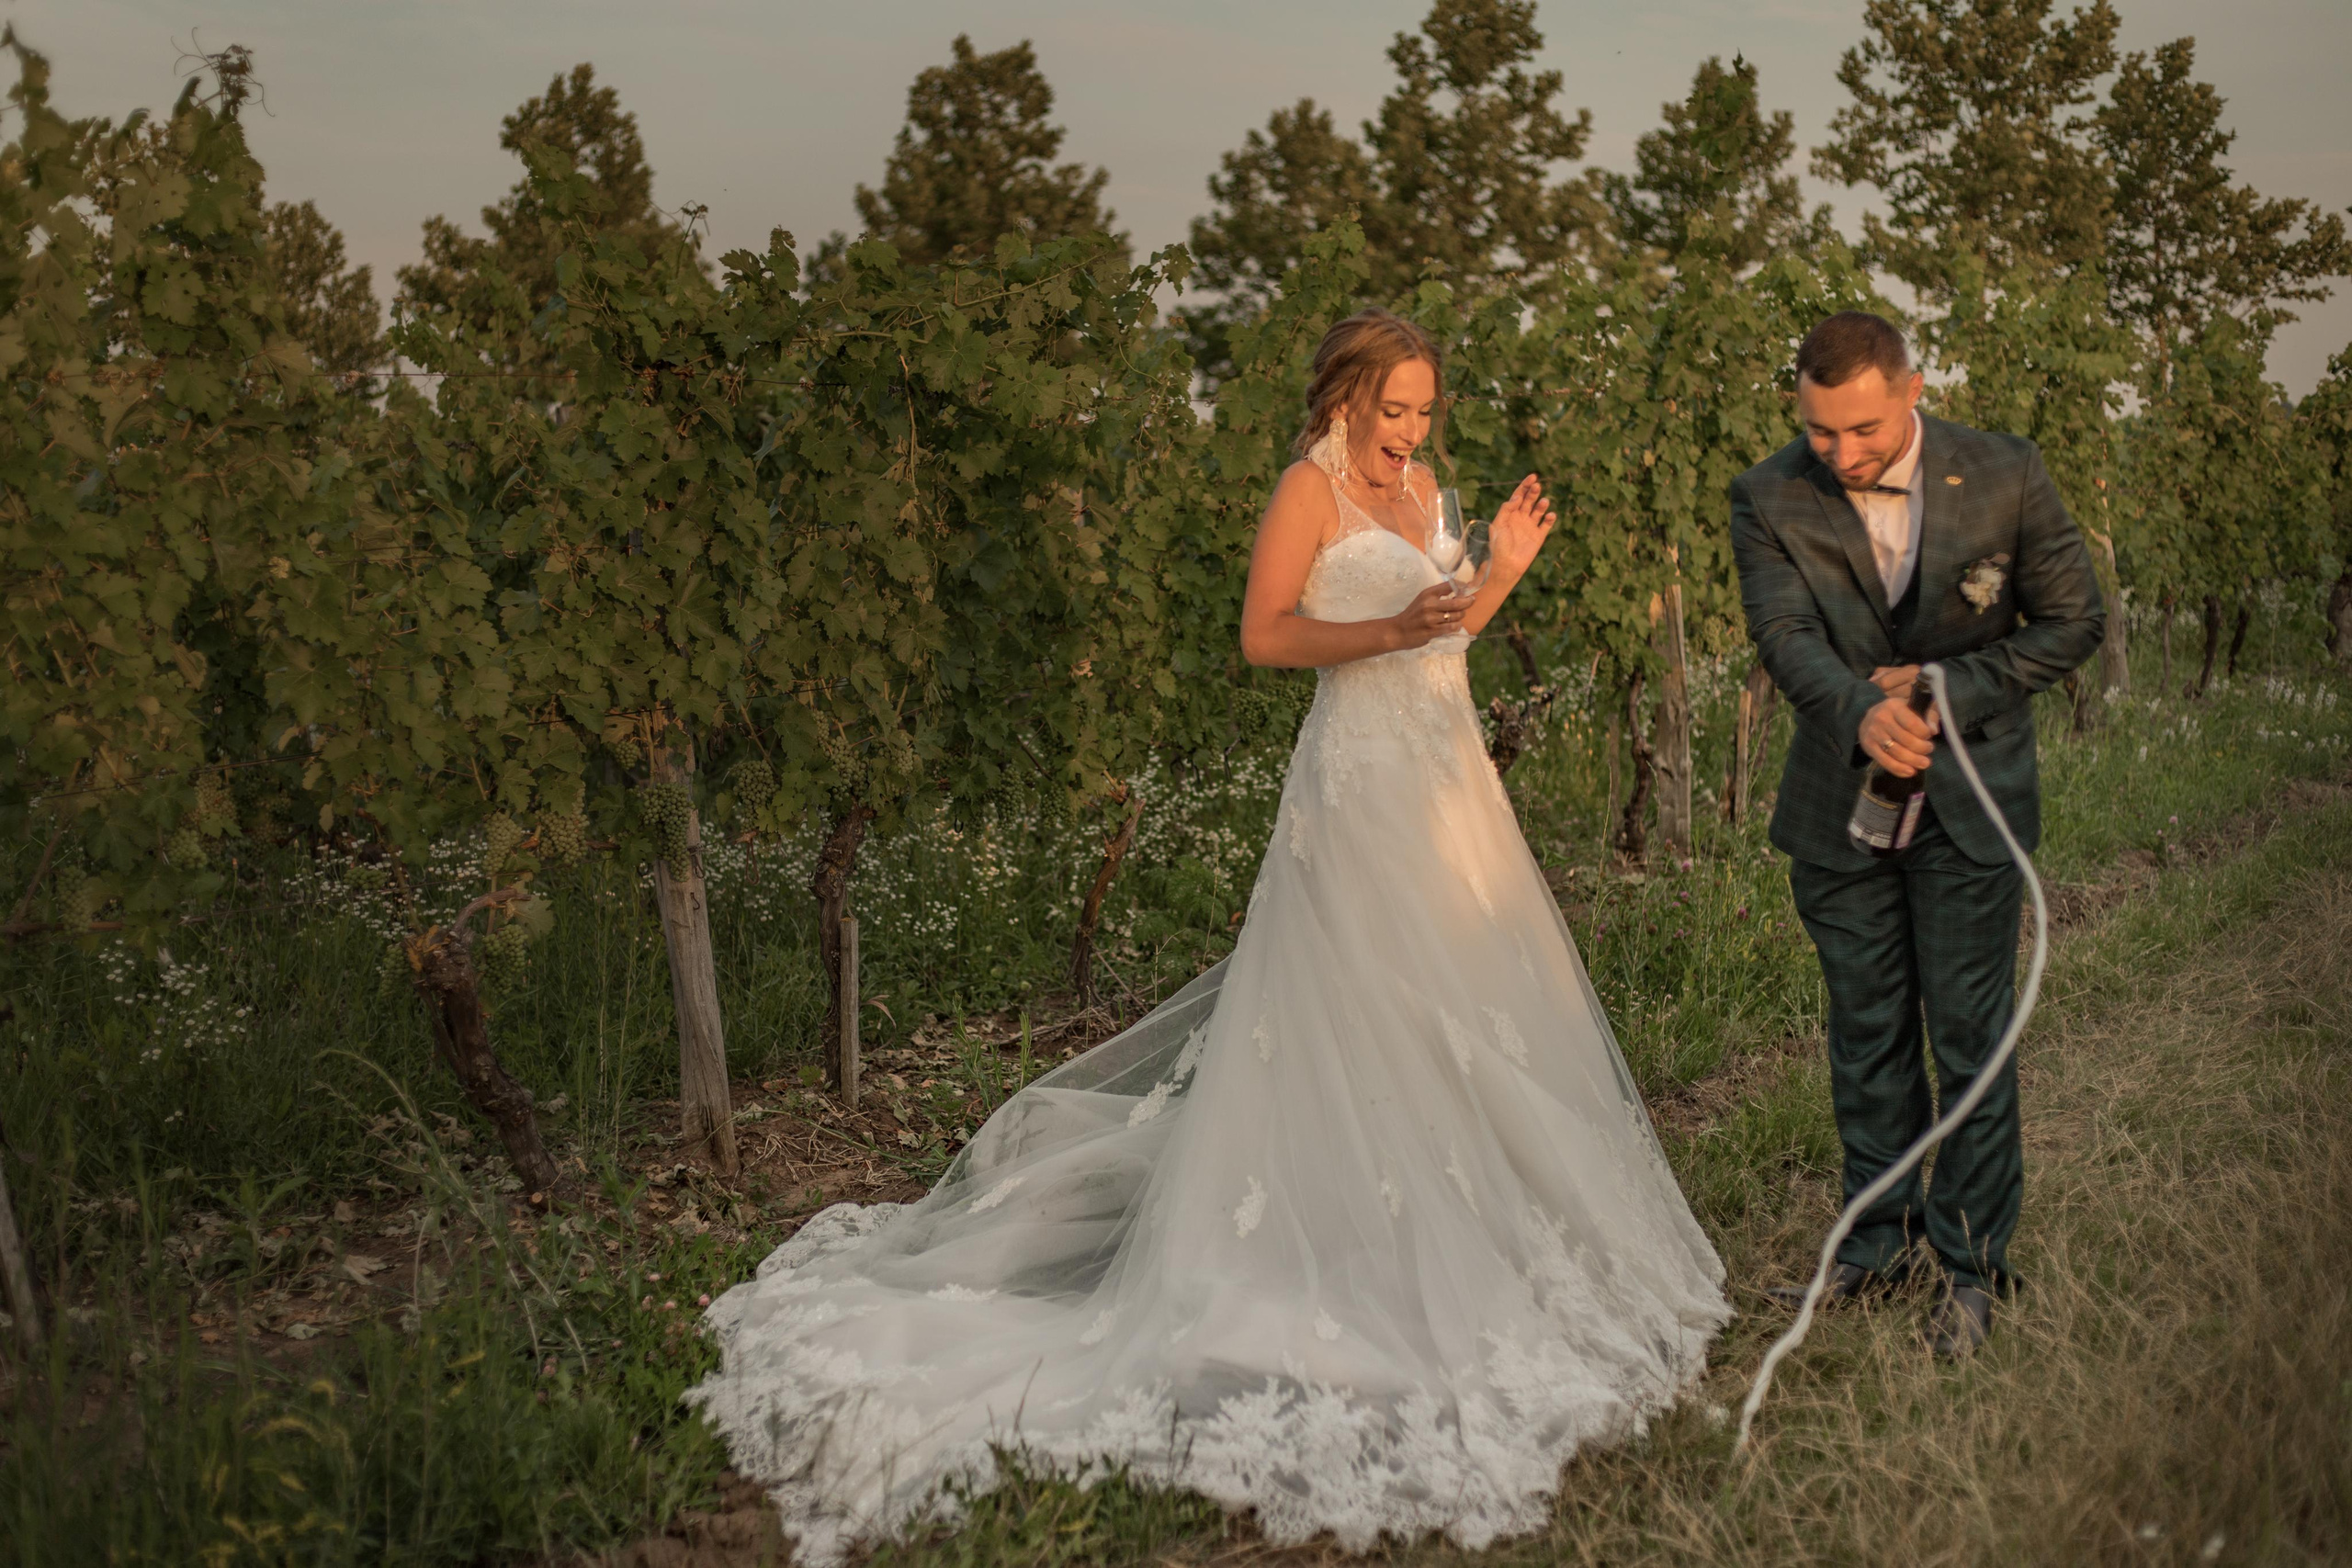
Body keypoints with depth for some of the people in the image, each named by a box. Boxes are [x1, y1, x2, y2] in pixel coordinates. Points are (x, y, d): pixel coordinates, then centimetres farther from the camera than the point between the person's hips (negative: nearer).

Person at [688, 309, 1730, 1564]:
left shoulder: (1417, 489, 16)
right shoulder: (1312, 488, -7)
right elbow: (1264, 635, -13)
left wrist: (1501, 575, 4)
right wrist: (1385, 633, -23)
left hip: (1448, 775, 8)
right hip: (1361, 776, -8)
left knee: (1462, 1008, 12)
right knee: (1357, 1014, -6)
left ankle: (1458, 1235, 26)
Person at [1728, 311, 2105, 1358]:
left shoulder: (2006, 477, -10)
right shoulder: (1769, 500, -9)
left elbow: (2071, 621, -2)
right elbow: (1784, 634, -20)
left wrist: (1949, 689, -16)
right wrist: (1864, 712, -40)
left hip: (1970, 796, -2)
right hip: (1840, 801, 2)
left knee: (1970, 1037, 3)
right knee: (1866, 1034, 12)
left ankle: (1971, 1263, 17)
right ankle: (1882, 1238, 28)